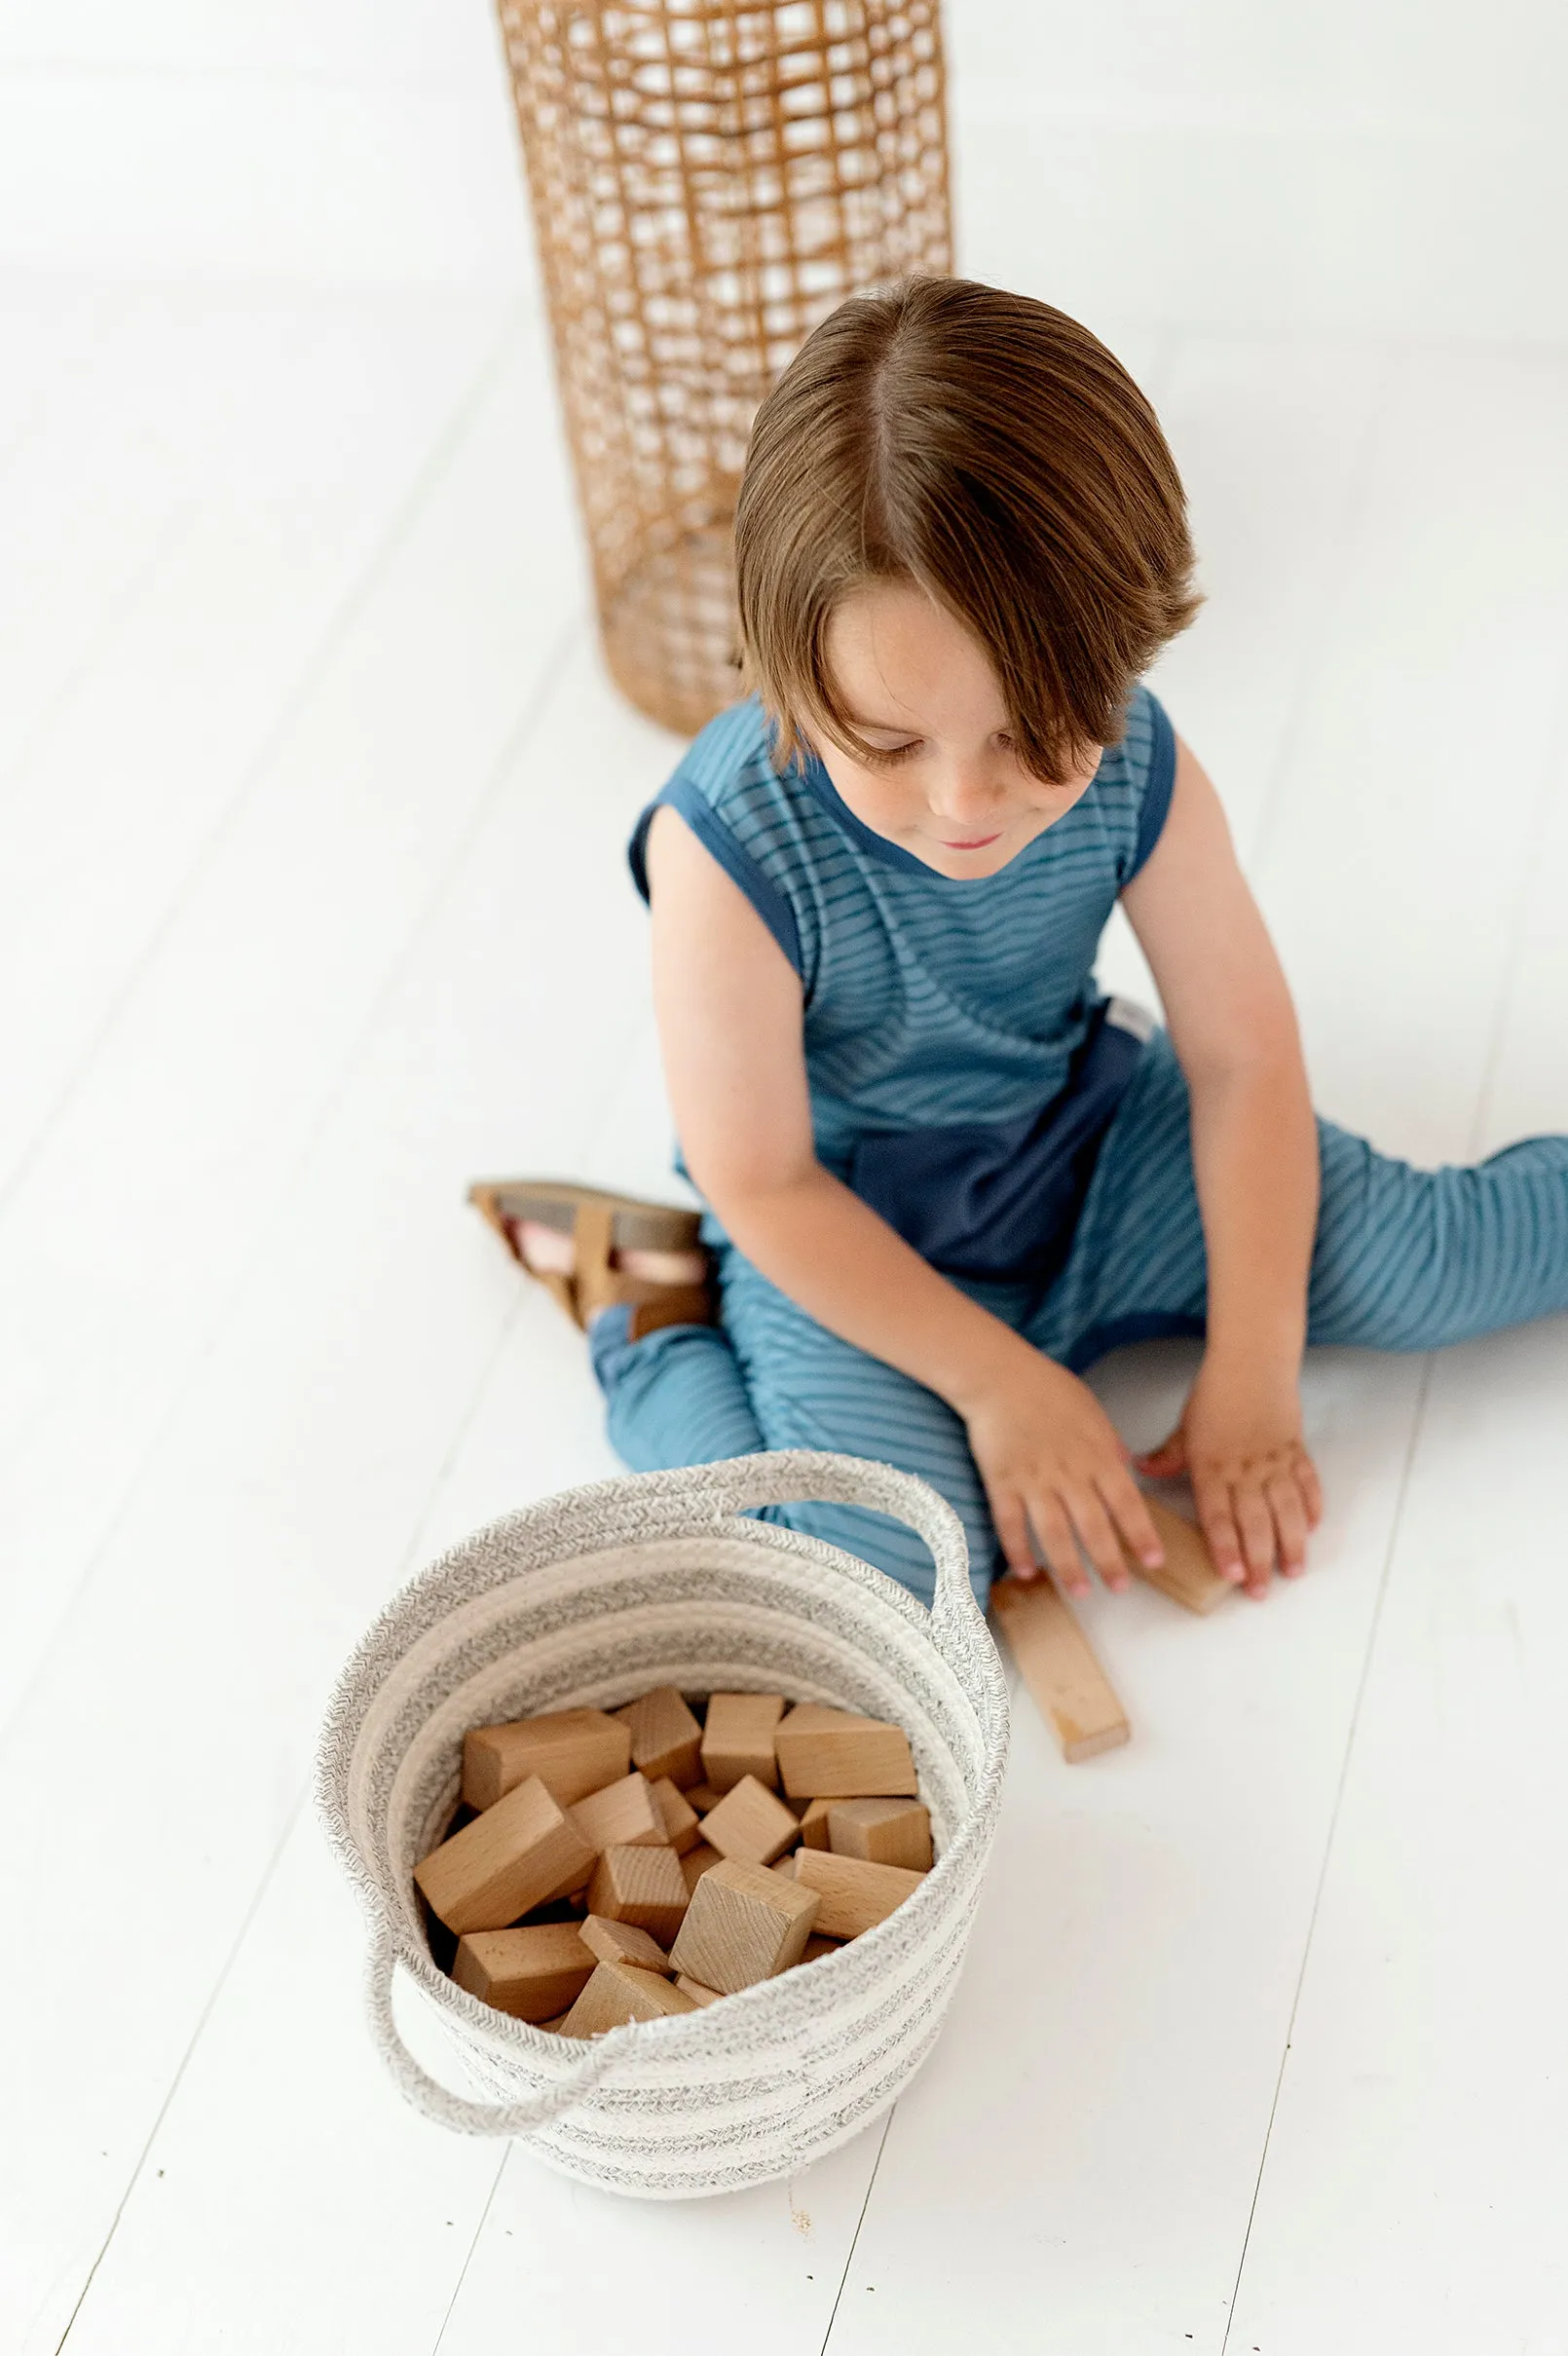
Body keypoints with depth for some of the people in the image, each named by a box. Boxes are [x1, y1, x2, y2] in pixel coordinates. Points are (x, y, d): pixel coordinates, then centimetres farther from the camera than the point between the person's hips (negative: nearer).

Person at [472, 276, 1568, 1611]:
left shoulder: (1137, 770, -20)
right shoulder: (730, 847, -31)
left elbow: (1241, 1052, -9)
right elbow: (762, 1183, -20)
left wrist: (1252, 1372, -9)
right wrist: (993, 1378, -16)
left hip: (1089, 1139, 4)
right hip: (846, 1237, -3)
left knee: (1425, 1267, -7)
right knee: (890, 1576, -25)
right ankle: (651, 1316, 0)